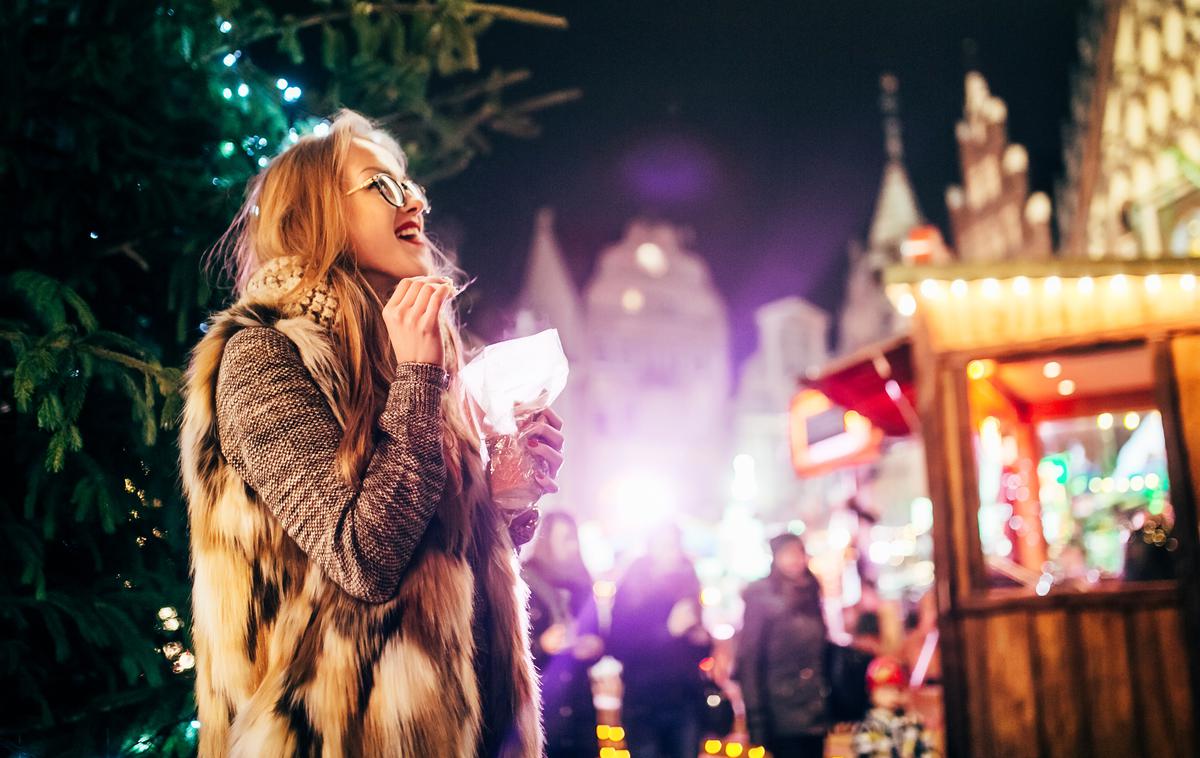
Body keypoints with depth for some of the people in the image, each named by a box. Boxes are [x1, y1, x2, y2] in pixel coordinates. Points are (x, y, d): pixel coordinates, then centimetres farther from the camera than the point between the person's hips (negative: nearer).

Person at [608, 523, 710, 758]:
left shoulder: (686, 588, 8)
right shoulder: (629, 591, -2)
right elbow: (618, 647, -12)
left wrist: (703, 640, -3)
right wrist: (668, 630, -19)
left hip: (686, 702, 3)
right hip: (643, 705, -3)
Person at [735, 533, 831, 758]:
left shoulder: (810, 598, 13)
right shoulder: (761, 599, -5)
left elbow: (821, 655, 16)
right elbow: (748, 661, -9)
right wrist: (756, 720, -15)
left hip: (816, 718, 6)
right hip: (782, 720, -5)